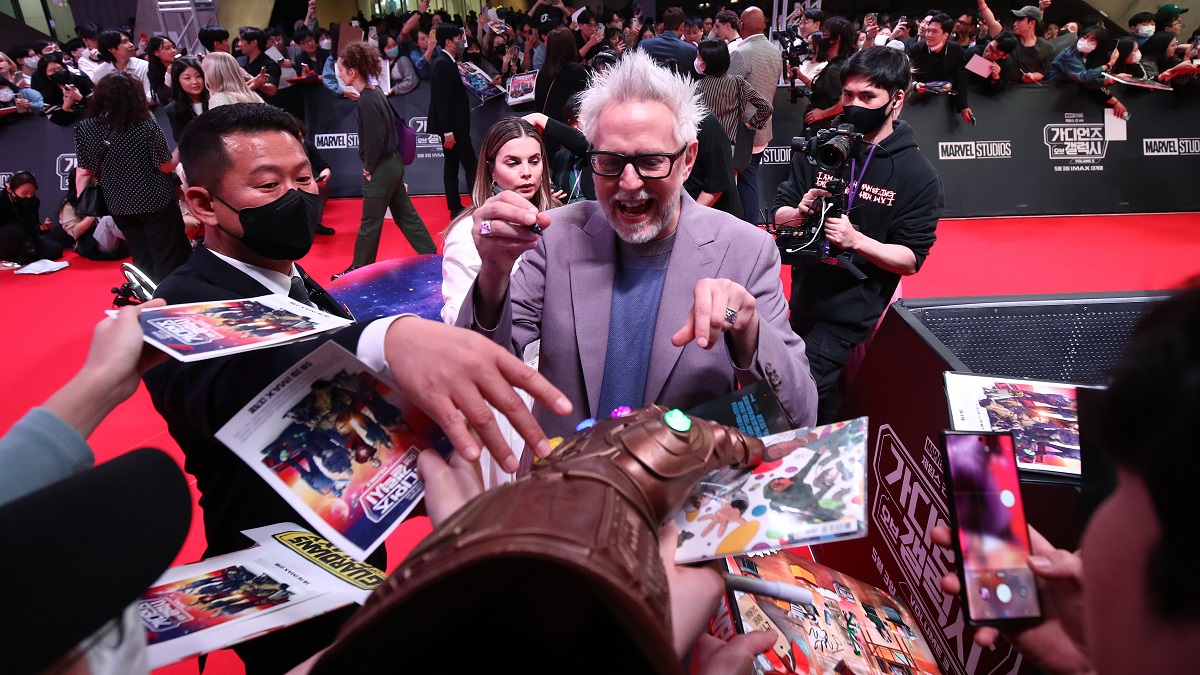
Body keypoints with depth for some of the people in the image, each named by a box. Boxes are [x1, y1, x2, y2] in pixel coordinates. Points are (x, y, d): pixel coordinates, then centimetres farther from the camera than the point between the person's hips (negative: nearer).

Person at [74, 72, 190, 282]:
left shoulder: (86, 128, -6)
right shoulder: (147, 126, -18)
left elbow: (84, 172, -2)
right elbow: (166, 166, -11)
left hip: (119, 205, 5)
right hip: (155, 202, -4)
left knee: (143, 263, 18)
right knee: (169, 263, 6)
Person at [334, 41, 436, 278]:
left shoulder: (366, 101, -21)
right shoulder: (375, 93, 7)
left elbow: (375, 141, -25)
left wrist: (369, 168, -11)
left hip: (381, 169, -9)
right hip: (392, 164, 9)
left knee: (370, 222, 5)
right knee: (405, 215, 15)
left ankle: (359, 270, 19)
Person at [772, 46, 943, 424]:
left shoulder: (919, 176, -8)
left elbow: (910, 260, -11)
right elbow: (778, 215, 5)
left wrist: (855, 240, -27)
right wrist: (799, 212, -18)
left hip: (851, 313, -5)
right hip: (803, 298, 5)